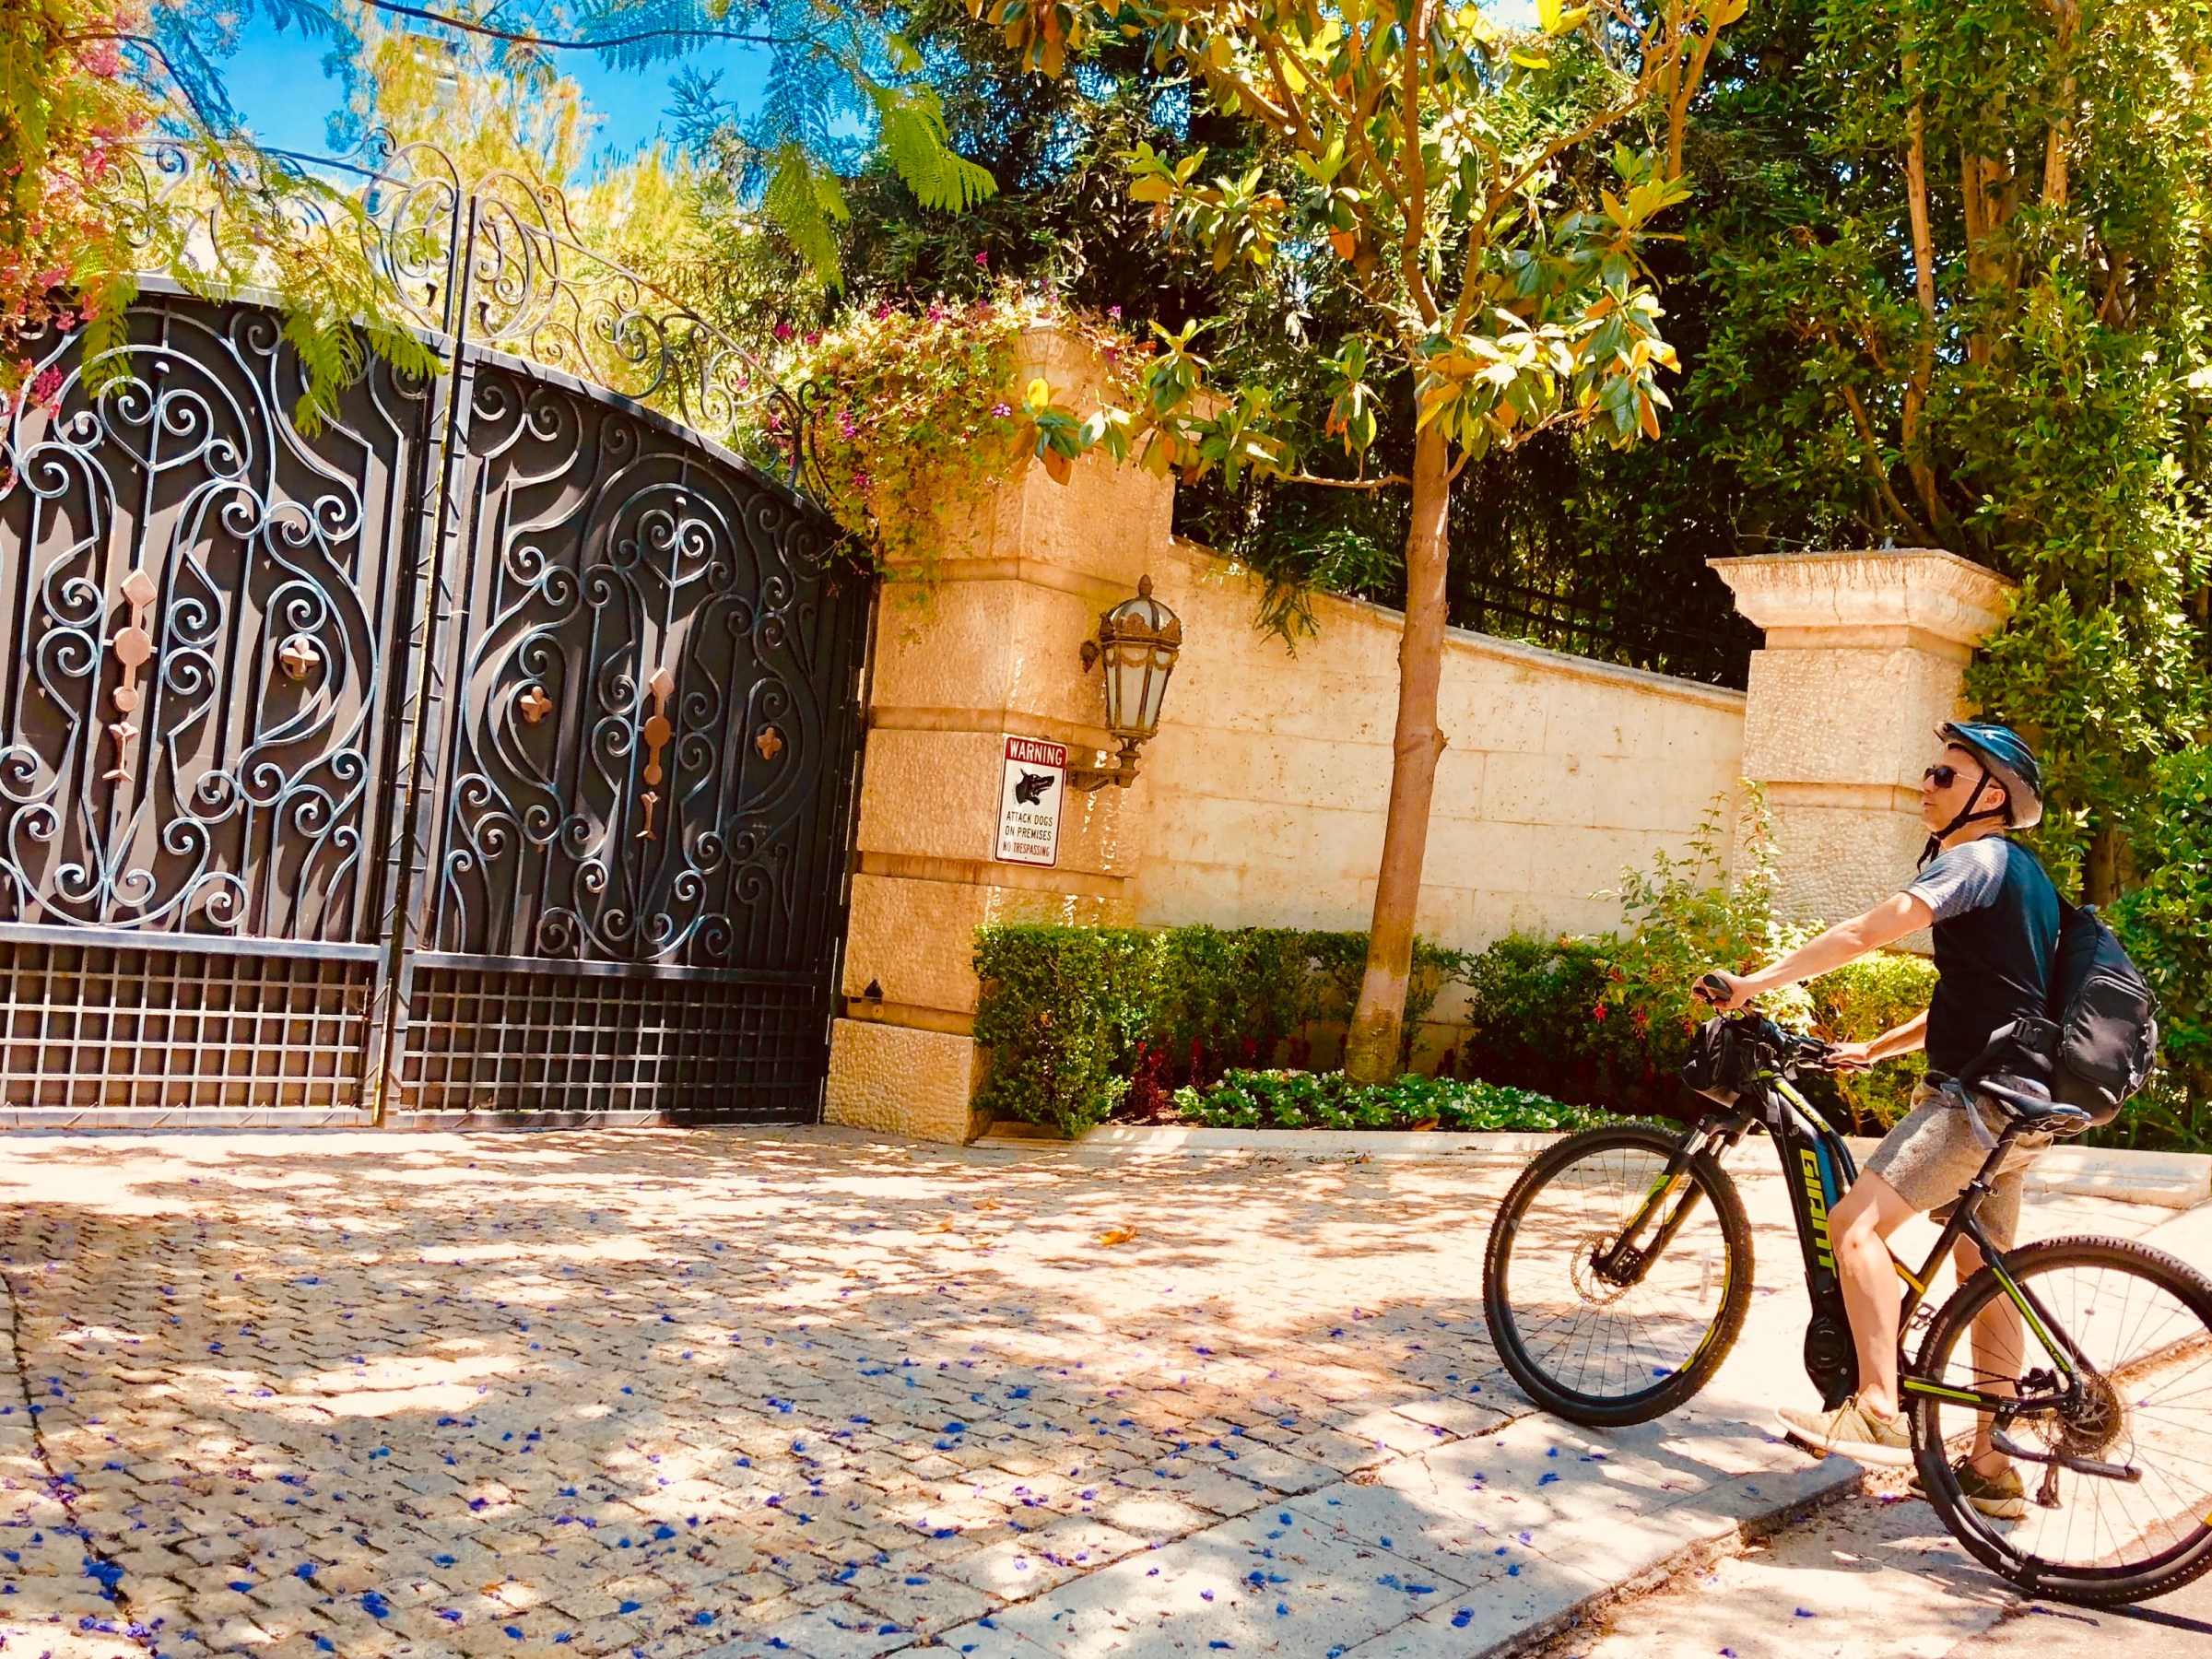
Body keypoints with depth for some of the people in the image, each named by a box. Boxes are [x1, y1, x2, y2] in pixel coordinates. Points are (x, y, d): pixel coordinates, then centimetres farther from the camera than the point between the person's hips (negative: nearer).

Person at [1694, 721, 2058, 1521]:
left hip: (1979, 1098, -11)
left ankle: (1879, 1415, -19)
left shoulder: (1977, 859, -11)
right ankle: (1993, 1467, 20)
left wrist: (1755, 983, -18)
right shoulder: (2013, 870, 20)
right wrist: (1875, 1048, 24)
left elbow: (1864, 933, -22)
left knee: (1857, 1221, -18)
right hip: (2013, 1106, 11)